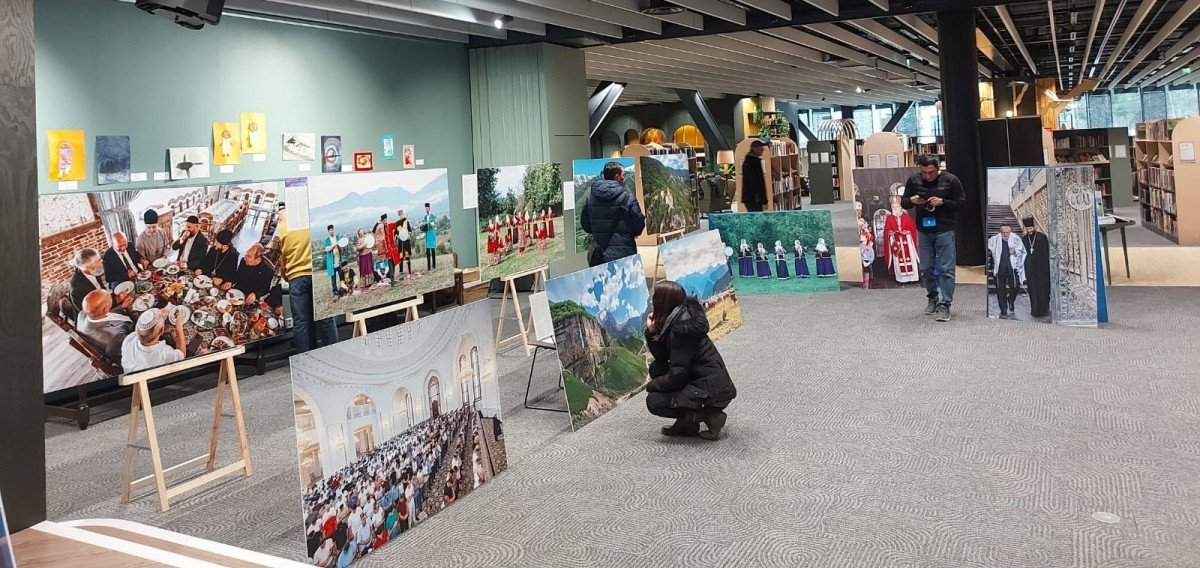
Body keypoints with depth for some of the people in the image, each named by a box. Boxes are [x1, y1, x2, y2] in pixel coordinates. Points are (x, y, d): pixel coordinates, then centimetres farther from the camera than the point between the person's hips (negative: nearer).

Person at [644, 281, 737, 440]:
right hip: (699, 380, 9)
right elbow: (662, 358, 7)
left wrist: (652, 385, -6)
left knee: (654, 401, -5)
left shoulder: (682, 327, -23)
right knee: (656, 368, 11)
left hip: (712, 392, -9)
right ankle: (687, 421, 10)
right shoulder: (674, 320, 5)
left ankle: (709, 415, -4)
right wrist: (652, 332, -5)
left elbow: (677, 374, -21)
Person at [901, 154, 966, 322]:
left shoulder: (950, 180, -7)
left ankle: (945, 305, -1)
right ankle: (932, 299, 29)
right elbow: (903, 202, 7)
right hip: (923, 231, 3)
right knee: (926, 268, 11)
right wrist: (912, 200, -16)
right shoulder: (913, 180, 0)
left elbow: (961, 201, -3)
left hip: (944, 230, -3)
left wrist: (943, 202, -19)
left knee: (946, 269, -5)